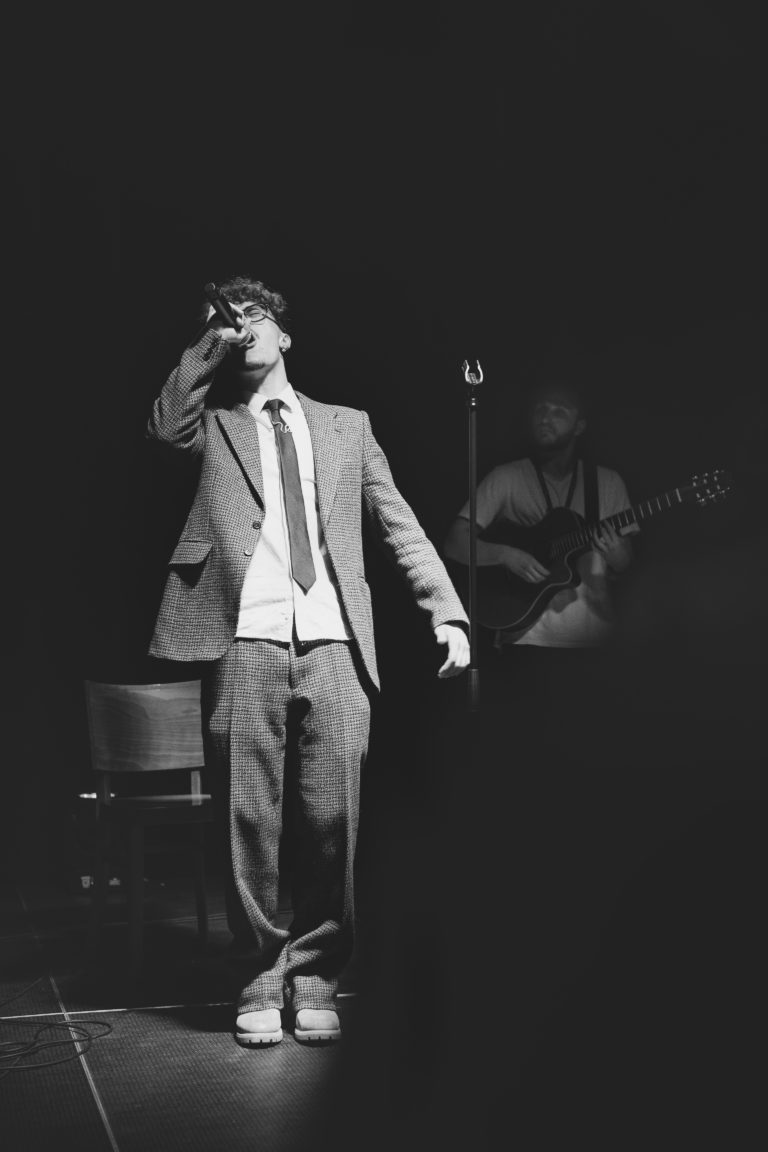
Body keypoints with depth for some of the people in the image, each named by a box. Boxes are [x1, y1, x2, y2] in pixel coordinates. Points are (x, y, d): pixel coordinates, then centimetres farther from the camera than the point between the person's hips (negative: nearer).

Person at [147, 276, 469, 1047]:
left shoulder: (346, 426, 22)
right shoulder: (213, 426, 18)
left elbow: (399, 526, 16)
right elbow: (165, 427, -6)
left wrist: (447, 613, 5)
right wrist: (209, 344, 2)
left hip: (333, 644, 1)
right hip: (246, 642, -1)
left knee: (333, 818, -3)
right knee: (249, 816, -1)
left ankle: (316, 969, 13)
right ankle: (264, 969, 14)